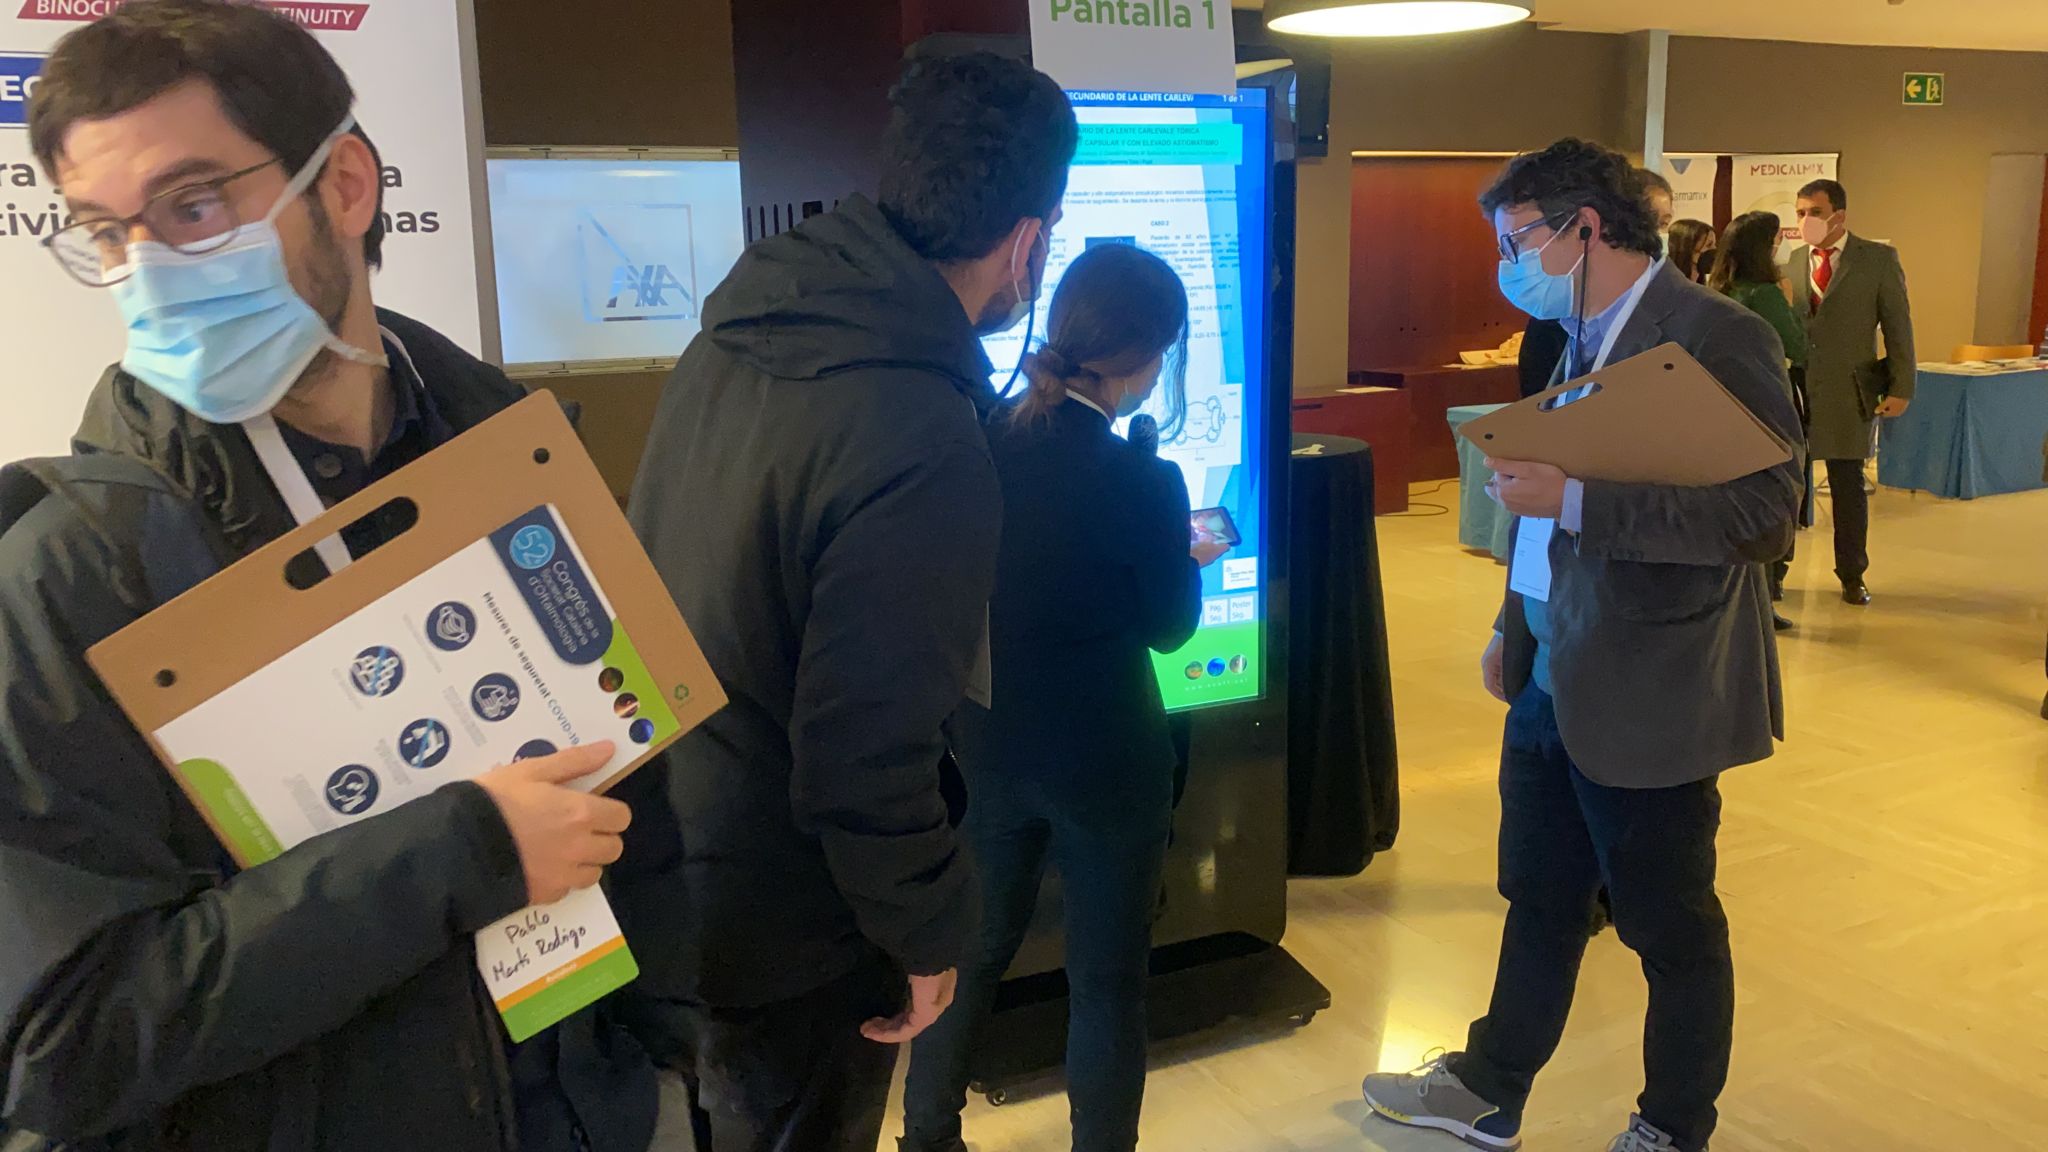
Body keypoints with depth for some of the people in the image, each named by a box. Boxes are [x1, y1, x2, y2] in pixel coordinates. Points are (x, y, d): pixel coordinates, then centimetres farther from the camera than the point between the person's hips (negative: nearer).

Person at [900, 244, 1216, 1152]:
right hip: (1107, 762, -5)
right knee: (1107, 977, 13)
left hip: (994, 746, 6)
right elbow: (1168, 628, -7)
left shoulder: (982, 443, -8)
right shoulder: (1142, 482, -22)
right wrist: (1188, 559, 12)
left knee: (976, 945, 23)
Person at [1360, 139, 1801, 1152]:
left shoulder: (1717, 336, -17)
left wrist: (1573, 498, -28)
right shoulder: (1579, 339, 11)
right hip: (1552, 682, 8)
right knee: (1538, 904, 21)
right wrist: (1513, 627, 19)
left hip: (1646, 700, -8)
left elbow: (1766, 513, -25)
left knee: (1672, 932, 12)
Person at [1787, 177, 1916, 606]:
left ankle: (1852, 575, 21)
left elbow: (1898, 325, -1)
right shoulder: (1793, 261, 8)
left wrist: (1901, 388, -4)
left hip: (1847, 394, -2)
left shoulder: (1879, 259, -1)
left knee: (1849, 486, 7)